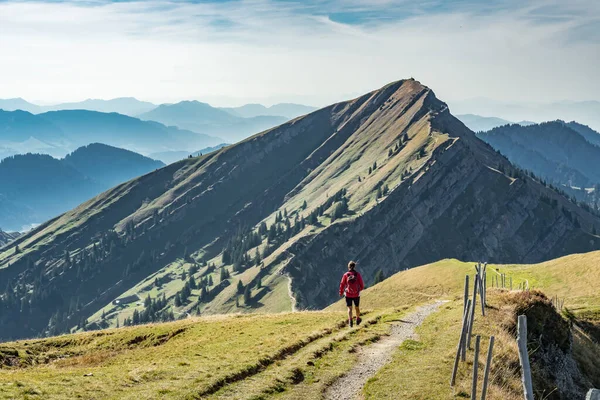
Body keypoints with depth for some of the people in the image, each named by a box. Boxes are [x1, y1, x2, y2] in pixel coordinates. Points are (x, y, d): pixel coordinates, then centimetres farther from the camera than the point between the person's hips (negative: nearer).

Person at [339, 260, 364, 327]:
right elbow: (362, 285, -4)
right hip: (356, 294, 1)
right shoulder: (358, 274, -8)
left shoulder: (345, 275, -8)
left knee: (349, 308, 6)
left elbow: (342, 285, -2)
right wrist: (360, 289, 19)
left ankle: (350, 321, -12)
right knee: (357, 307, 20)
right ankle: (358, 320, 36)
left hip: (348, 295, -1)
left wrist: (341, 293, 14)